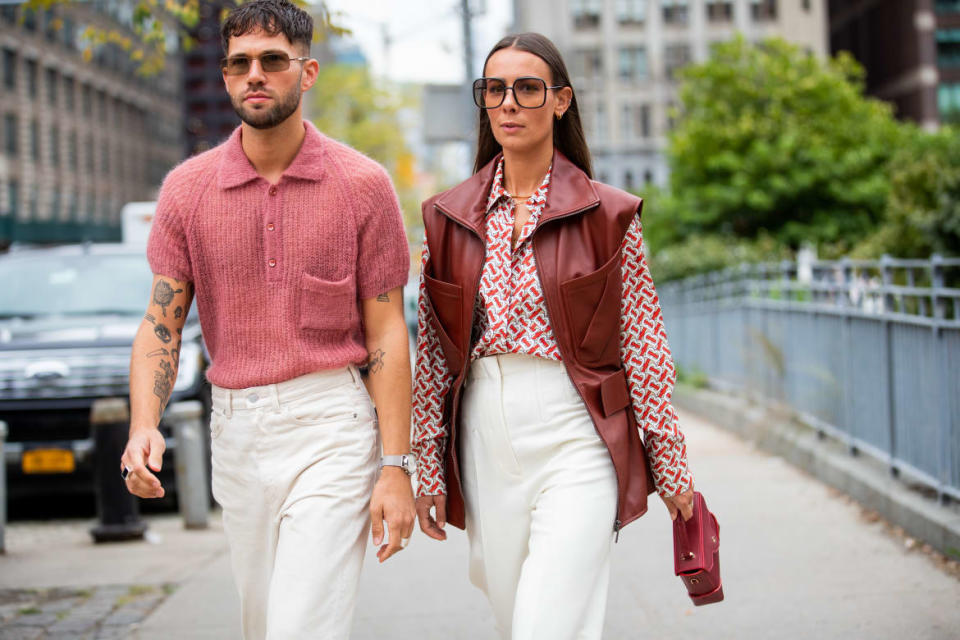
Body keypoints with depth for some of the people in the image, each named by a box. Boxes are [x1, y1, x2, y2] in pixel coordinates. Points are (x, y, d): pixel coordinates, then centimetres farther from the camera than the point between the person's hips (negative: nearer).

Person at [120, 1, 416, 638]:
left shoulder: (363, 184, -3)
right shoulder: (187, 187, 4)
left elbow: (386, 334, -3)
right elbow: (161, 323, 3)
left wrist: (397, 467, -7)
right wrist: (144, 428, -15)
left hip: (330, 425, -4)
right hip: (235, 430, 4)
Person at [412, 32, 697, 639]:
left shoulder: (607, 214, -2)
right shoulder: (449, 218, 6)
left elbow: (645, 347, 0)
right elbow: (433, 355, 8)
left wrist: (671, 465, 2)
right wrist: (429, 468, 6)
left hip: (576, 440, -4)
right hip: (486, 443, 4)